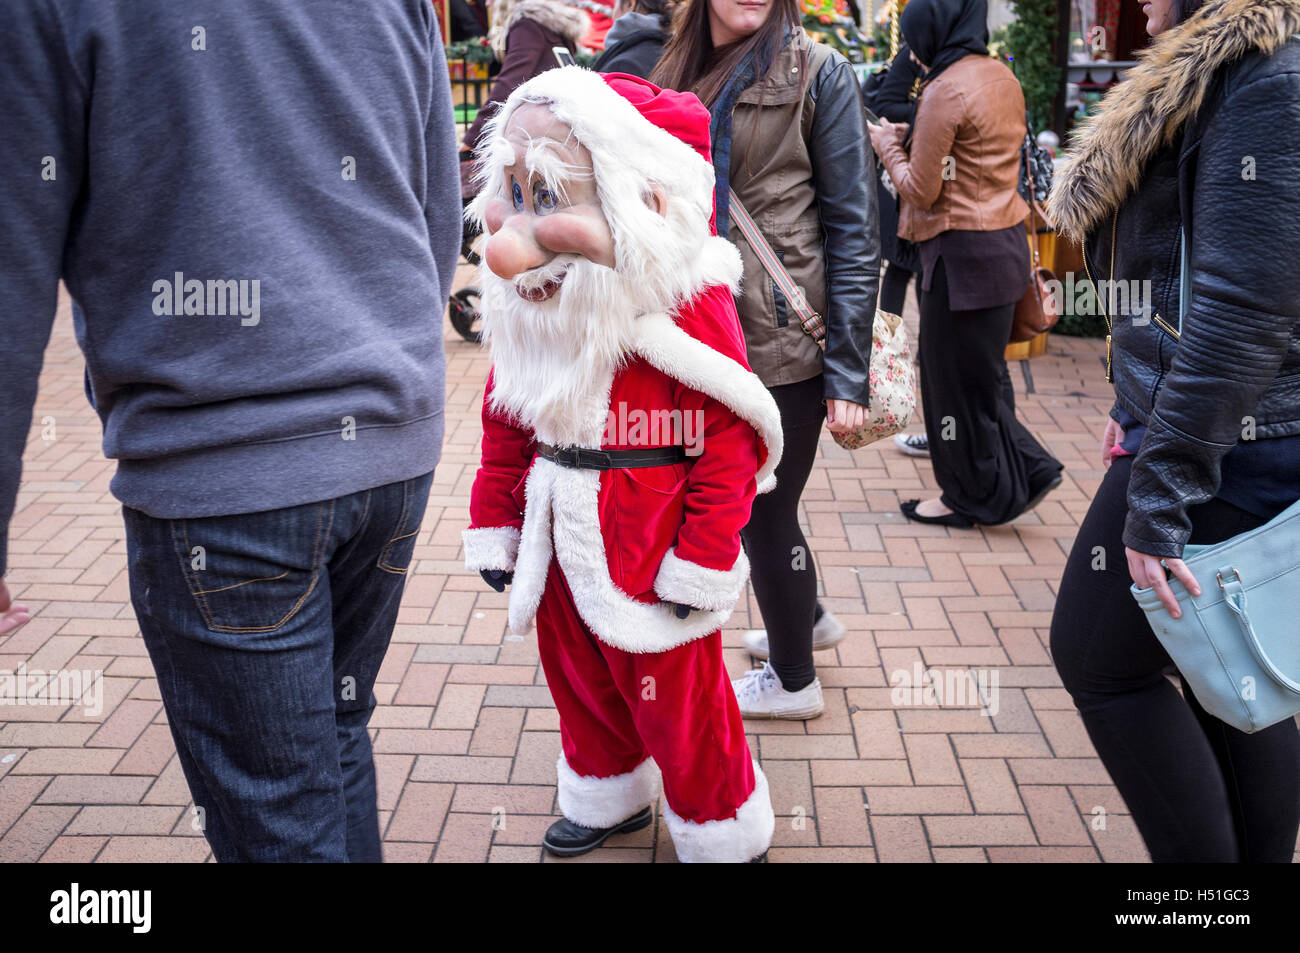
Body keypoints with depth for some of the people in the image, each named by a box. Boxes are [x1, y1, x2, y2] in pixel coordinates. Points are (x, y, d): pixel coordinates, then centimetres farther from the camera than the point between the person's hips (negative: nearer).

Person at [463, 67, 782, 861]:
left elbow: (728, 442, -18)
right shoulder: (529, 312, 2)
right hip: (560, 541, 7)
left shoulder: (688, 306, -19)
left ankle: (723, 832, 30)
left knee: (676, 698, 7)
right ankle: (610, 796, 47)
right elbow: (505, 424, 11)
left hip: (651, 551, -6)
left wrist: (701, 565, -17)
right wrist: (495, 528, 11)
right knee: (576, 677, 22)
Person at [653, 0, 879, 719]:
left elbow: (853, 229, -11)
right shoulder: (677, 73, 9)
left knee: (762, 509, 6)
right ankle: (806, 618, 47)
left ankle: (794, 680, 29)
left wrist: (849, 370, -15)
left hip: (782, 336, -6)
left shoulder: (817, 72, -8)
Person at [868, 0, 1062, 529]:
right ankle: (1027, 469, 19)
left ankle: (971, 497, 17)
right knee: (980, 371, 18)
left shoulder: (944, 91, -16)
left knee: (956, 376, 5)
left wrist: (888, 146, 2)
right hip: (1007, 240, 9)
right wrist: (912, 139, 13)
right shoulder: (1003, 77, 10)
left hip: (963, 250, -9)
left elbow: (921, 190, -14)